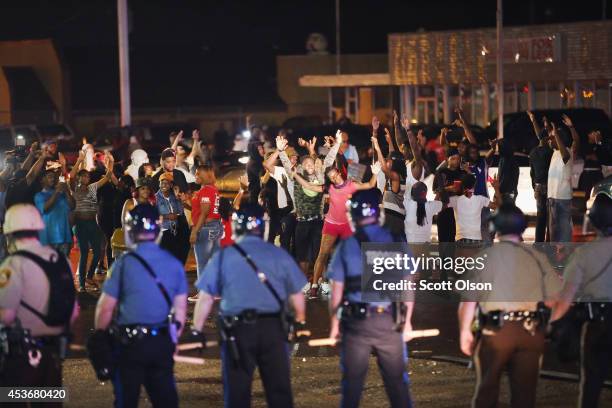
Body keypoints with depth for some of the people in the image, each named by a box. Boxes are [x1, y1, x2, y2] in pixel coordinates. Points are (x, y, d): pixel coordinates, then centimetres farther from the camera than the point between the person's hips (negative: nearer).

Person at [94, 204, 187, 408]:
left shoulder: (124, 263, -10)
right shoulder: (174, 263, 3)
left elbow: (106, 307, -10)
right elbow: (181, 308, 8)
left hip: (130, 344, -4)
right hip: (163, 343, 4)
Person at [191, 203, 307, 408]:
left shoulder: (223, 257, -1)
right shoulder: (279, 254, 4)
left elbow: (205, 299, -2)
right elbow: (297, 295, 9)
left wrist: (197, 330, 5)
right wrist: (300, 322, 25)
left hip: (237, 330, -2)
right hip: (272, 329, 2)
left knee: (237, 391, 6)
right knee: (279, 389, 10)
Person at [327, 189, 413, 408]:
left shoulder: (346, 246, -1)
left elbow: (336, 291, 0)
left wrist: (334, 324, 10)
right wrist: (407, 320, 13)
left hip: (357, 321, -1)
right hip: (389, 321, 1)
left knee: (353, 381, 6)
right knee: (396, 380, 8)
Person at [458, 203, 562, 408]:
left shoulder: (485, 256, -1)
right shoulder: (537, 258, 5)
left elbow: (468, 298, -7)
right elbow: (558, 296, 2)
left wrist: (465, 331, 1)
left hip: (496, 330, -2)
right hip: (531, 331, 2)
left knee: (487, 390, 9)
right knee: (524, 391, 8)